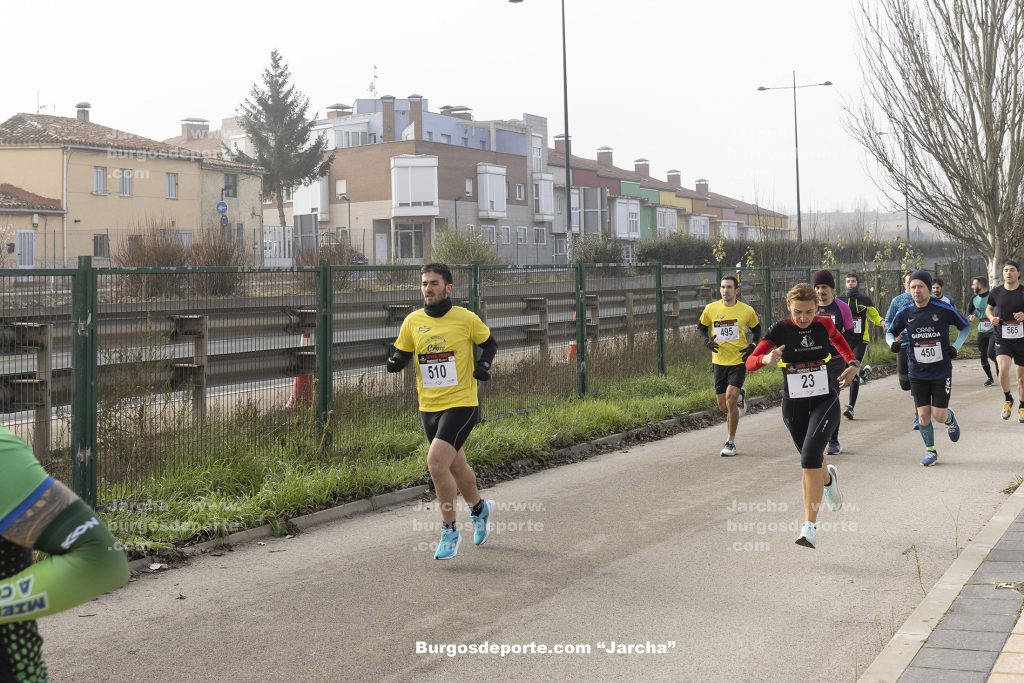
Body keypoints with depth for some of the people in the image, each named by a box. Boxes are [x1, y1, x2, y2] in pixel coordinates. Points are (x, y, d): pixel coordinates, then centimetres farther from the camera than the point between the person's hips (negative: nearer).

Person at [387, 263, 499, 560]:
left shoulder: (466, 318, -7)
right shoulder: (413, 321, 2)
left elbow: (489, 343, 8)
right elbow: (401, 354, 11)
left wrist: (484, 364, -10)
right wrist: (395, 362, -11)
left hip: (461, 404, -5)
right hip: (428, 407, 5)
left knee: (436, 462, -19)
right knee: (455, 466, 18)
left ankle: (449, 531, -2)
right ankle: (480, 508, 47)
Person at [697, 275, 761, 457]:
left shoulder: (747, 311, -4)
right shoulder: (710, 309, -1)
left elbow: (756, 328, 13)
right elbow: (701, 326, 15)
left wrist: (753, 345, -3)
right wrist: (707, 340, -4)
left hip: (739, 361, -3)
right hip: (719, 362, 3)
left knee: (730, 400, -17)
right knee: (723, 406, 7)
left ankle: (731, 442, -5)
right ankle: (738, 395, 44)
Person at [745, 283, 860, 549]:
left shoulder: (824, 324, -5)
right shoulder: (779, 331, -10)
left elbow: (838, 339, 21)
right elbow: (750, 363, -15)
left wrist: (852, 363, 10)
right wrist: (767, 359, -36)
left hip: (825, 400, -1)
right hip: (794, 404, 1)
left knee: (810, 457, -20)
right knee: (810, 459, 17)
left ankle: (810, 524, -17)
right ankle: (828, 478, 56)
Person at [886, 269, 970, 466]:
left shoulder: (943, 309, -11)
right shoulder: (905, 313, -4)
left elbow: (966, 326, 4)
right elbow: (890, 332, 11)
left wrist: (956, 346, -10)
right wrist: (893, 343, -11)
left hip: (942, 371, -2)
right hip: (917, 373, 2)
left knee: (938, 415, -5)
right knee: (923, 415, -1)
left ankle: (950, 419, 33)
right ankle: (931, 451, 21)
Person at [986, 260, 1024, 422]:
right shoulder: (996, 292, 0)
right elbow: (989, 309, 17)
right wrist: (991, 317, -4)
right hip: (1002, 339, 0)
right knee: (1003, 369, -22)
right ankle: (1008, 399, 4)